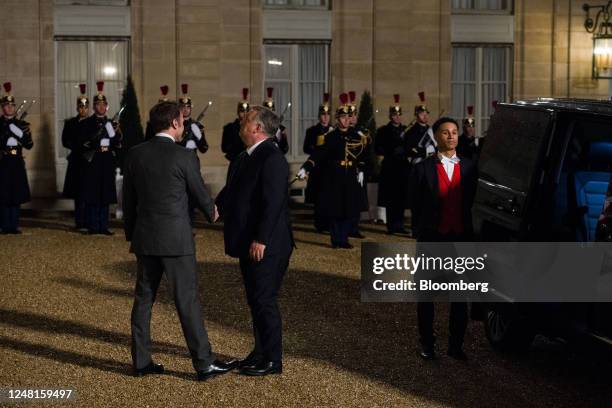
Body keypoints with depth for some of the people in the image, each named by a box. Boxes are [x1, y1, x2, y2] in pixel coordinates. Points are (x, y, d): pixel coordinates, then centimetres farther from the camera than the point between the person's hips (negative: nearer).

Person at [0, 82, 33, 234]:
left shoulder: (22, 124, 11)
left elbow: (29, 145, 3)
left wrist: (21, 134, -12)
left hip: (17, 163, 3)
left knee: (16, 195, 2)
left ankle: (14, 226, 8)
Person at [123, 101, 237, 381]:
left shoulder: (135, 155, 3)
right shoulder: (184, 157, -11)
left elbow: (128, 199, 10)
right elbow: (199, 193, 2)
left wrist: (131, 234, 20)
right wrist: (212, 213, 23)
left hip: (144, 239, 5)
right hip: (176, 240, -5)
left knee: (144, 298, 11)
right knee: (187, 300, -1)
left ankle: (141, 361, 16)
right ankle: (204, 363, 4)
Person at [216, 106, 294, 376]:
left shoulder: (272, 158, -16)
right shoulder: (244, 158, 15)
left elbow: (273, 202, -21)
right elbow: (231, 192, 17)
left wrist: (260, 240, -23)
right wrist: (217, 207, -3)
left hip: (266, 246, -9)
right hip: (248, 244, 9)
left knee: (264, 301, -3)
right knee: (255, 300, 16)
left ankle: (272, 360, 7)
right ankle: (261, 352, 27)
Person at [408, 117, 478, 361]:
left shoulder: (469, 168, 6)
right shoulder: (423, 169, -2)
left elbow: (472, 204, 7)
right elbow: (416, 206, 0)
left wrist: (470, 234, 0)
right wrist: (418, 234, -3)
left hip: (461, 238, 2)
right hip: (431, 239, -2)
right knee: (426, 295, 7)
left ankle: (456, 345, 16)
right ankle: (427, 344, 18)